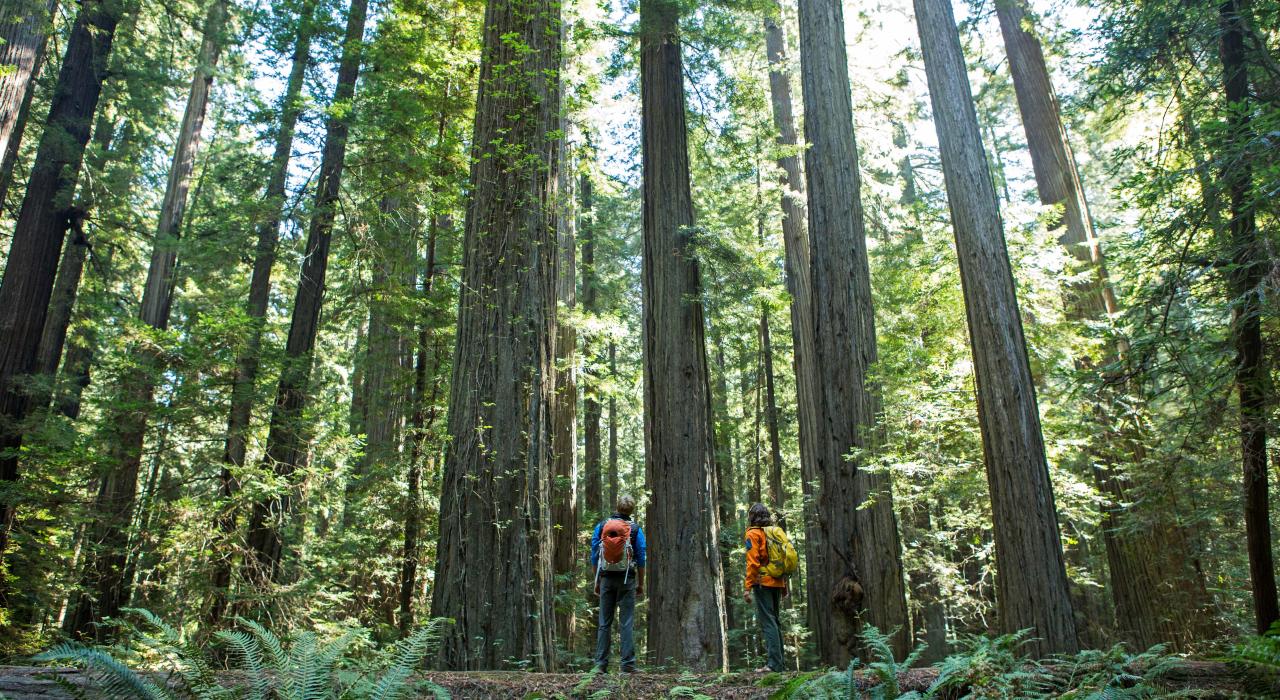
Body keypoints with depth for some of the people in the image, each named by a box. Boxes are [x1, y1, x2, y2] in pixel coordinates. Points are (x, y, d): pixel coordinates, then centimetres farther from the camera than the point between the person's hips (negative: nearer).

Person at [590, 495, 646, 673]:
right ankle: (628, 664, -1)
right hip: (627, 579, -2)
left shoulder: (601, 526, 2)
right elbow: (641, 559, -1)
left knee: (604, 623, 7)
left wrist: (596, 581, 12)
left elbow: (594, 556, 4)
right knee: (626, 623, 0)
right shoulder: (635, 529, -2)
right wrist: (641, 584, 8)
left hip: (606, 578, 2)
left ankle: (601, 663, 7)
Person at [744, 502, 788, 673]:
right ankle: (780, 663, 17)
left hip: (763, 582, -7)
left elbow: (752, 562, -13)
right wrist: (784, 587, 21)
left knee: (767, 622, -7)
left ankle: (774, 664, -12)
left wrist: (748, 587, -13)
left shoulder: (753, 533, -4)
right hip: (777, 582, 7)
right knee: (774, 621, 14)